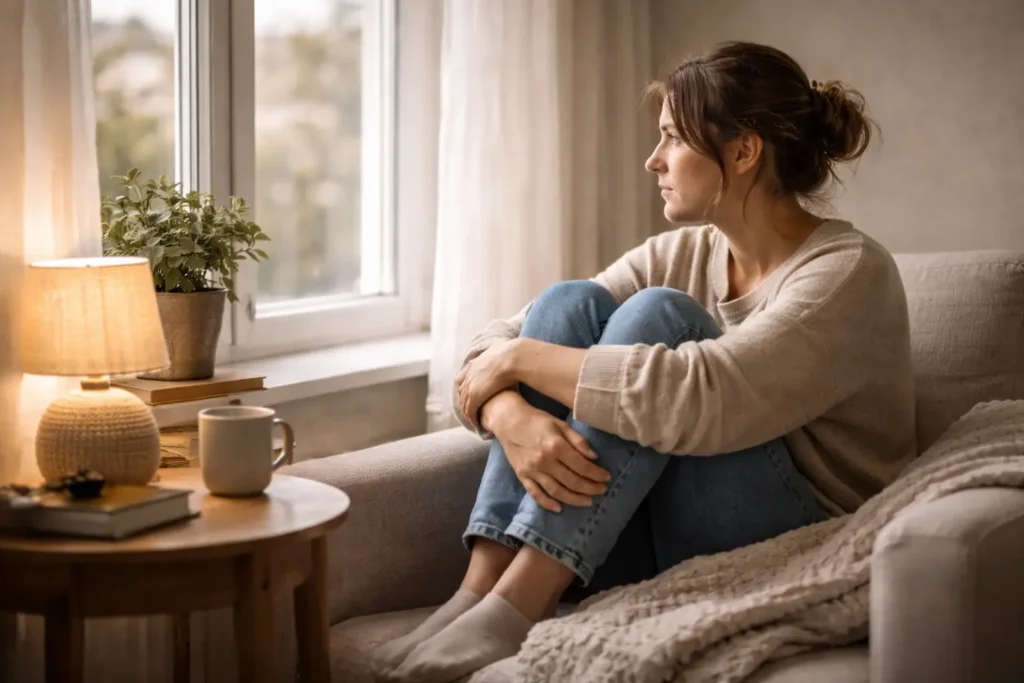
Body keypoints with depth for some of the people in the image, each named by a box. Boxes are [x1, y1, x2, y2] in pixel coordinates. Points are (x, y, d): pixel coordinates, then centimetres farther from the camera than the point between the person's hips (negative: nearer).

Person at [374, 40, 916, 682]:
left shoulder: (849, 271, -13)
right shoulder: (677, 256, 7)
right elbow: (496, 344, 0)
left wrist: (525, 357, -20)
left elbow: (702, 400, -31)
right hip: (655, 555, 6)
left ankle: (517, 604, -28)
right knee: (571, 302, -11)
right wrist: (511, 416, -24)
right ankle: (481, 589, -23)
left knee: (658, 315, -22)